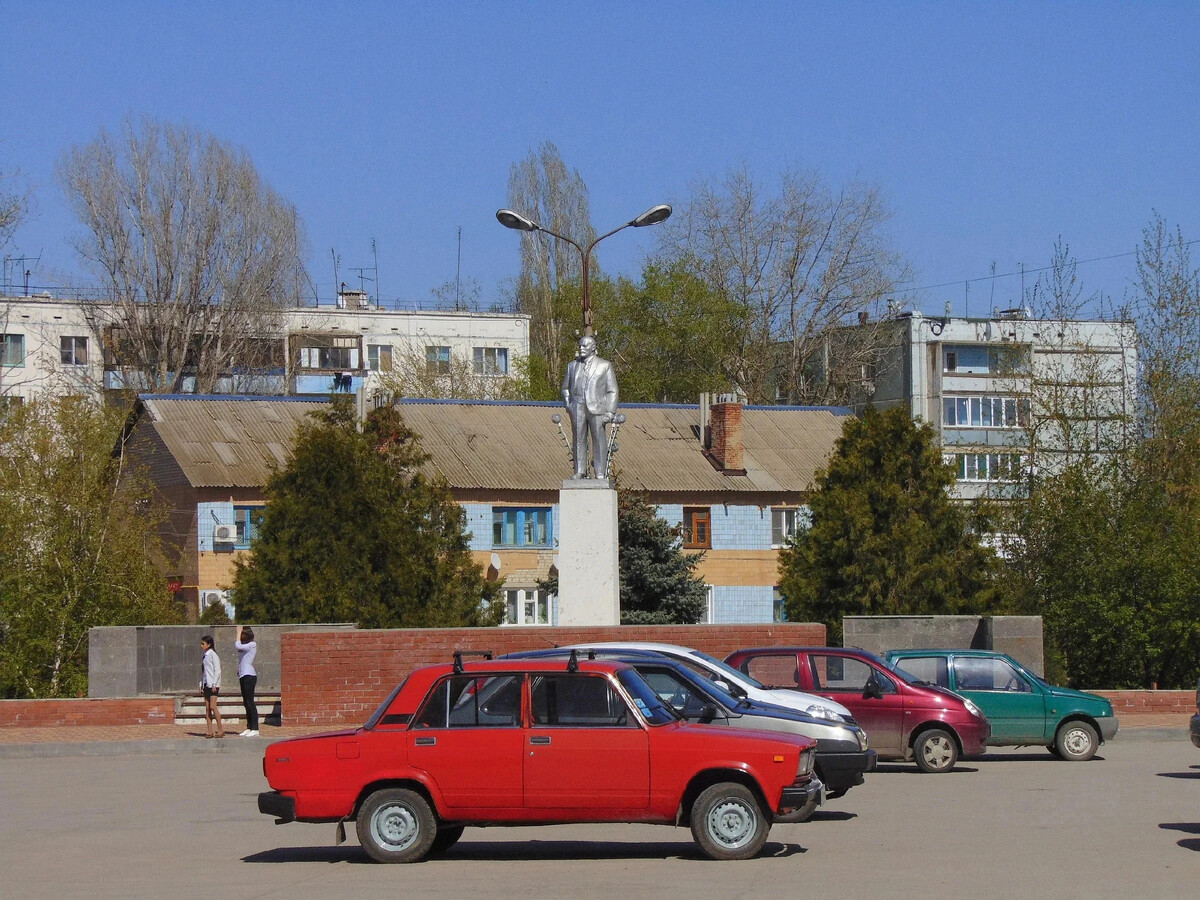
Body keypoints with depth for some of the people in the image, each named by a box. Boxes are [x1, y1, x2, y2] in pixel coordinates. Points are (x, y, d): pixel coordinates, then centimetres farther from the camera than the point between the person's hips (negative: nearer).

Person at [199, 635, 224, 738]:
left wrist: (214, 684, -17)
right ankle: (210, 731, 2)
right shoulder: (205, 656, 16)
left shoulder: (213, 655, -8)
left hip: (213, 684, -8)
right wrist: (201, 684, 15)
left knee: (213, 707, -13)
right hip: (206, 685, 8)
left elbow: (217, 670, -12)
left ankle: (220, 729, -6)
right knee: (207, 708, 3)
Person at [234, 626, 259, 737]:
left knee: (250, 703, -11)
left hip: (249, 675, -9)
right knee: (246, 703, 10)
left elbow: (237, 646, -20)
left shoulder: (252, 645, -9)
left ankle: (255, 730, -12)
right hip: (243, 676, 9)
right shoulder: (245, 646, 17)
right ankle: (249, 728, 13)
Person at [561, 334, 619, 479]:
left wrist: (610, 412, -4)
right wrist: (568, 405, 9)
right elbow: (565, 388, 25)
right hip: (577, 410, 3)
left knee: (599, 440, -3)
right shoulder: (572, 365, 14)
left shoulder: (605, 366, 6)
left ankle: (601, 473, 0)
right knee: (578, 440, 3)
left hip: (597, 409, -3)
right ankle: (580, 471, 10)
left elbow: (612, 391, 5)